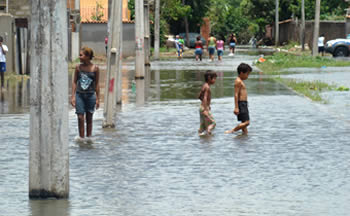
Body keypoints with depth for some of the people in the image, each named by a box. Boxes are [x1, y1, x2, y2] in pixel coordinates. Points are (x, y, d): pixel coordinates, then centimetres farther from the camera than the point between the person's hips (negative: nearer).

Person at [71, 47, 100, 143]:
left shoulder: (95, 68, -2)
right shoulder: (78, 67, 2)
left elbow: (97, 84, 2)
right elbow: (74, 82, 6)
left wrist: (97, 98, 1)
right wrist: (73, 96, 0)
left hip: (90, 95, -1)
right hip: (79, 95, 1)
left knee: (89, 117, 7)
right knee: (80, 117, -4)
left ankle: (88, 137, 16)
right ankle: (81, 137, 6)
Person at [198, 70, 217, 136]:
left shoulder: (204, 86, 12)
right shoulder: (207, 87, -17)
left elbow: (199, 96, 23)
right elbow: (205, 98, -26)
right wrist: (205, 110, -30)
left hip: (202, 107, 10)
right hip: (205, 108, -10)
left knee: (203, 124, 13)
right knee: (212, 123, -11)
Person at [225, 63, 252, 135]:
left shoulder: (241, 81, 17)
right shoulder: (238, 81, -14)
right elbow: (236, 95, -18)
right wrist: (236, 107, -22)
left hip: (244, 104, 10)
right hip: (241, 104, -10)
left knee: (244, 122, 11)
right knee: (246, 122, -12)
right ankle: (231, 131, -8)